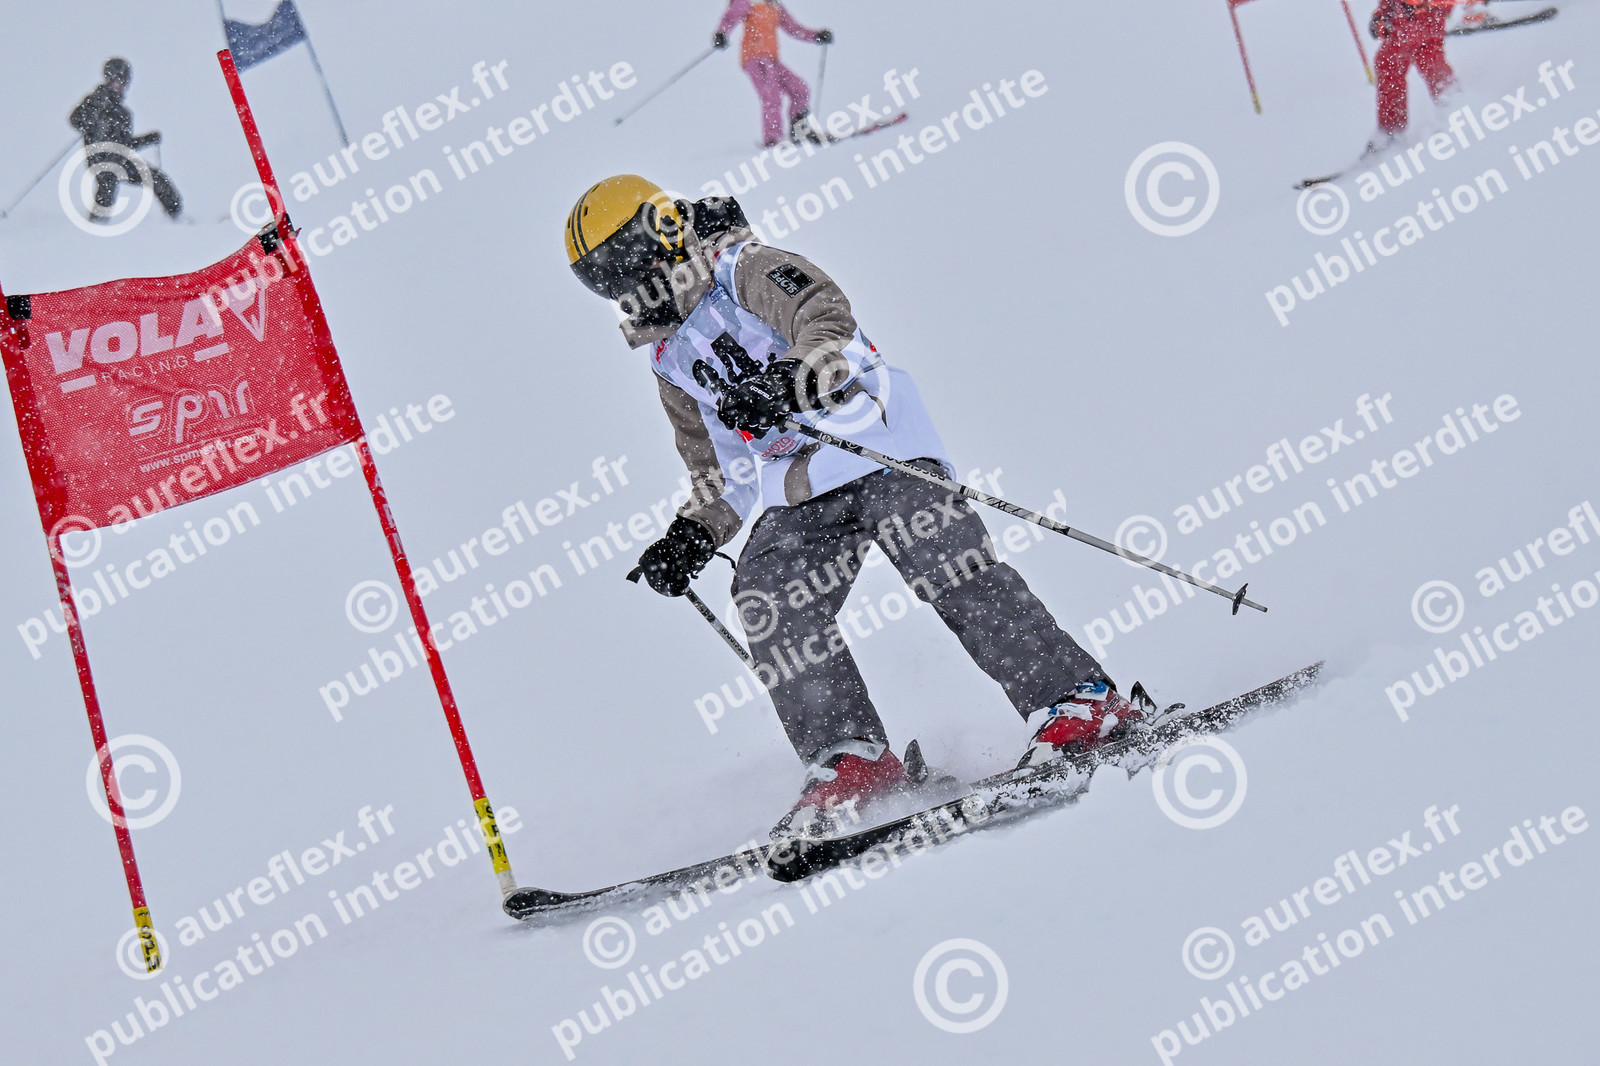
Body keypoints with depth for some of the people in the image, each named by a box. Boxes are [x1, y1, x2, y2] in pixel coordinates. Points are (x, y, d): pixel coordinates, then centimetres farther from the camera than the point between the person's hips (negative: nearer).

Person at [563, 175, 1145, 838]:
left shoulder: (747, 272, 2)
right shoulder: (670, 360, 24)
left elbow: (828, 322, -18)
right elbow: (723, 472, 30)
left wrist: (786, 384, -36)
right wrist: (692, 536, 14)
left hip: (873, 440, -7)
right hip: (797, 497, 7)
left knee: (945, 565, -22)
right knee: (766, 597, -15)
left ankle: (1078, 703, -23)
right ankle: (850, 757, -15)